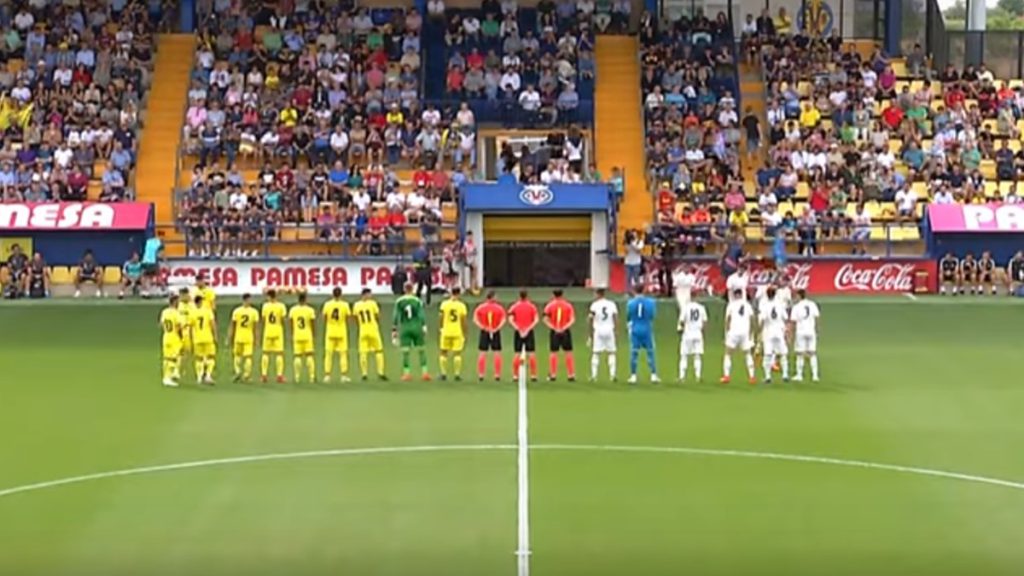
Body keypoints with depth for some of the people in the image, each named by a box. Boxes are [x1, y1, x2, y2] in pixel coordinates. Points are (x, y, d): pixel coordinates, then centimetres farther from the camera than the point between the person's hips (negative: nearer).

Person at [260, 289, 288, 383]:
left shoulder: (265, 306, -2)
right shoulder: (281, 306, -4)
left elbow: (262, 320, -1)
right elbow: (283, 320, -6)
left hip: (267, 332, 1)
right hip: (278, 332, -1)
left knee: (265, 353, 8)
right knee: (279, 353, 2)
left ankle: (264, 375, 5)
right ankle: (279, 375, -4)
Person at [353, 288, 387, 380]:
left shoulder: (356, 305, 2)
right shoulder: (372, 304, -7)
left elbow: (356, 319, 6)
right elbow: (377, 317, -2)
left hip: (363, 331, 2)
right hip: (373, 329, -2)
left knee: (363, 352, 4)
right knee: (378, 351, 7)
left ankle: (364, 373, -2)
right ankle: (380, 372, 1)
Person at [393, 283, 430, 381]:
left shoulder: (399, 301, 1)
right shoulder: (417, 301, -1)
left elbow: (396, 317, 0)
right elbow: (421, 315, -4)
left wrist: (394, 330, 4)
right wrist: (424, 328, -1)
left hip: (404, 328, 0)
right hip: (416, 327, 0)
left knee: (405, 352, 3)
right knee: (421, 351, 6)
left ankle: (407, 373, -2)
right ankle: (425, 372, 3)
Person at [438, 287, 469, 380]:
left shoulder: (444, 304, -4)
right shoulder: (462, 305, -4)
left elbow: (441, 318, -1)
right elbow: (463, 321, -1)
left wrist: (441, 328, 16)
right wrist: (464, 334, 7)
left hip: (446, 332, 0)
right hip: (458, 332, 0)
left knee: (444, 353, 10)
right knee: (457, 353, 4)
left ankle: (444, 374, 7)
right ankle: (457, 374, 0)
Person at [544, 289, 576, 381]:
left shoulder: (550, 305, 1)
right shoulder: (568, 305, 2)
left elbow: (545, 320, -7)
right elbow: (572, 319, -6)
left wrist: (554, 328, -9)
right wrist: (564, 328, -9)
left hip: (554, 332, 0)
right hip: (566, 332, 0)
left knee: (553, 353, 4)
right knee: (568, 353, 4)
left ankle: (552, 375, 4)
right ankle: (571, 375, 4)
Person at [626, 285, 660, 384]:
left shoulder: (631, 302, -5)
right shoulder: (650, 302, -4)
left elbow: (628, 317, 4)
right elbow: (652, 315, 1)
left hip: (635, 330, 0)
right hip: (647, 330, 0)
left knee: (634, 353, 4)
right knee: (650, 352, 6)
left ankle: (633, 376, 3)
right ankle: (653, 375, 3)